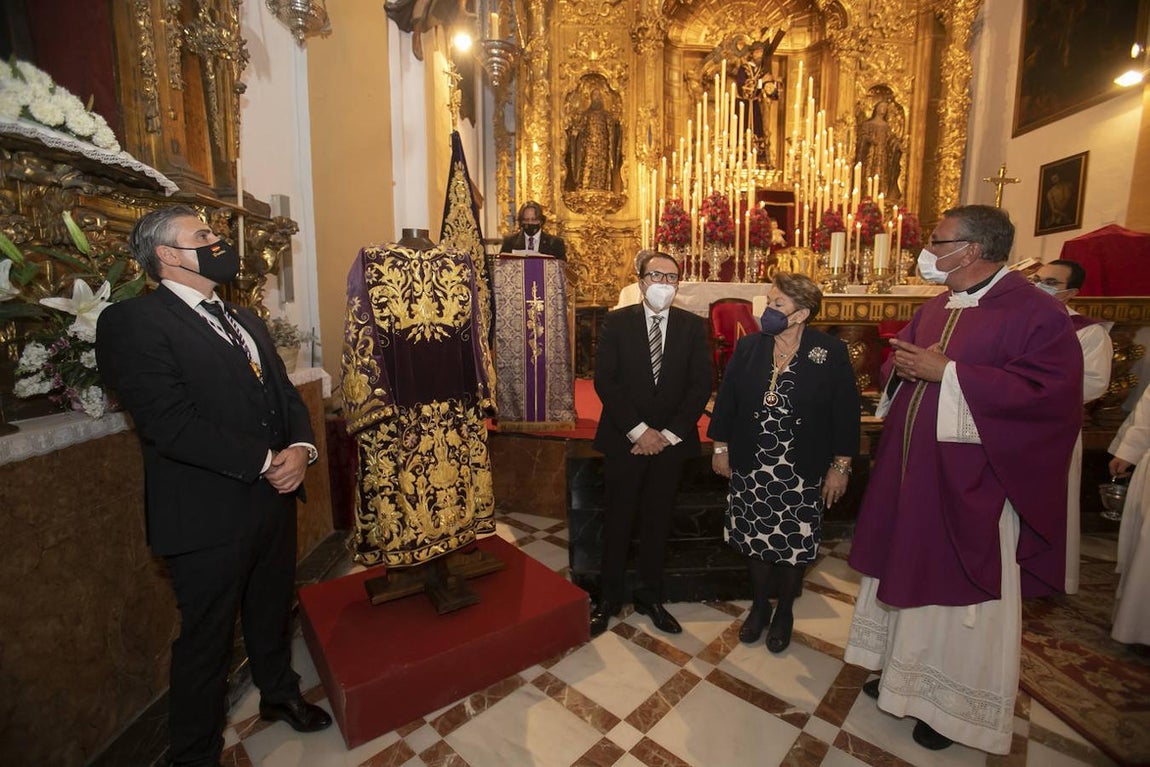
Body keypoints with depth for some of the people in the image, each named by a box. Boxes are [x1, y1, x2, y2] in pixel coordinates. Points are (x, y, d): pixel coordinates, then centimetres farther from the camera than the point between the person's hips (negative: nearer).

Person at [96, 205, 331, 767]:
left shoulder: (243, 320, 14)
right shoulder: (133, 322, -12)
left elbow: (285, 392, 10)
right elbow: (172, 424, -23)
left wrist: (300, 447, -8)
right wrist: (264, 461, -18)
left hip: (274, 500, 7)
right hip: (210, 516, -7)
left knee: (272, 614, 25)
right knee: (205, 641, 13)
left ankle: (279, 693, 50)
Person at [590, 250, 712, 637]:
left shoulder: (693, 326, 2)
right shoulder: (616, 322, -3)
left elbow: (701, 385, -2)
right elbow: (604, 380, -8)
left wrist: (669, 434, -10)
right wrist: (639, 430, -14)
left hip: (671, 442, 2)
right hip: (624, 440, -1)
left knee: (658, 521, 14)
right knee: (619, 519, 9)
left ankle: (650, 596, 32)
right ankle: (608, 597, 28)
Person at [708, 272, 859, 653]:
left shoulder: (831, 351, -8)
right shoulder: (748, 347, 0)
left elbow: (846, 412, -6)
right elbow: (726, 399, 4)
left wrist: (840, 466, -6)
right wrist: (720, 448, 4)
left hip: (801, 473, -2)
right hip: (750, 467, 3)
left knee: (794, 547, 12)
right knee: (755, 539, 14)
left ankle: (784, 612, 37)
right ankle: (759, 606, 38)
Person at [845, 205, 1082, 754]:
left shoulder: (1035, 312, -11)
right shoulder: (933, 308, 11)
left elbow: (1051, 388, -21)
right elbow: (896, 360, 17)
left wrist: (947, 372, -23)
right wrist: (904, 365, -7)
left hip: (971, 482, -7)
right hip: (911, 470, 7)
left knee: (962, 589, 7)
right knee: (908, 568, 17)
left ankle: (957, 701, 29)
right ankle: (907, 670, 38)